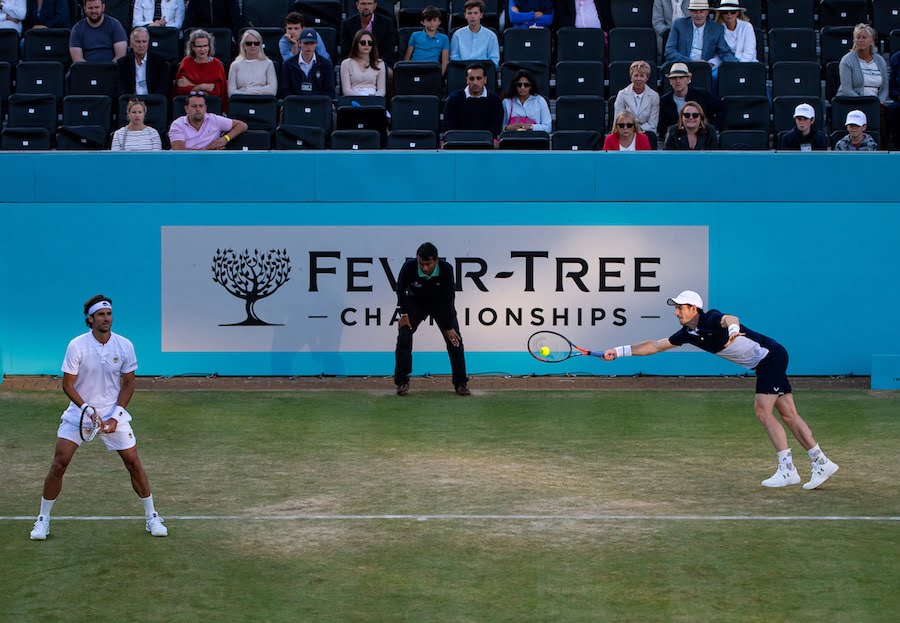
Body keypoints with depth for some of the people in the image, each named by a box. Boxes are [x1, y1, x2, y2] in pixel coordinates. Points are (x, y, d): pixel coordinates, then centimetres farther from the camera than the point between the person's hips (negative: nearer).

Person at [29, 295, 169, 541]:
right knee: (59, 463, -7)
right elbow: (67, 385, -9)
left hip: (113, 414, 1)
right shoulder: (77, 345, -13)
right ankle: (43, 519, 7)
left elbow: (128, 383, 1)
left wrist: (115, 416, -9)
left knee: (133, 462, -1)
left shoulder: (125, 346, -7)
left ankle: (152, 517, 13)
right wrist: (88, 410, -20)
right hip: (80, 412, -1)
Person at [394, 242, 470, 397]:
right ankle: (402, 382, -5)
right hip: (416, 301, 0)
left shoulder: (446, 269, -34)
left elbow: (448, 298, -26)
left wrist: (449, 327, -21)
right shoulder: (409, 267, -34)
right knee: (403, 336, -15)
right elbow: (401, 290, -13)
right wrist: (404, 314, -10)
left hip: (441, 303, 0)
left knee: (454, 339, -9)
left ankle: (461, 383, 1)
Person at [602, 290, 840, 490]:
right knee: (788, 415, 7)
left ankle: (787, 469, -14)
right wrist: (619, 352, 8)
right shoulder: (688, 333, 4)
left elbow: (729, 318, -45)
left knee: (763, 411, -16)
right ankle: (822, 463, 9)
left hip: (771, 355, -9)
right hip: (764, 364, 9)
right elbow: (655, 345, 11)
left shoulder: (711, 319, -20)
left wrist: (733, 330, -68)